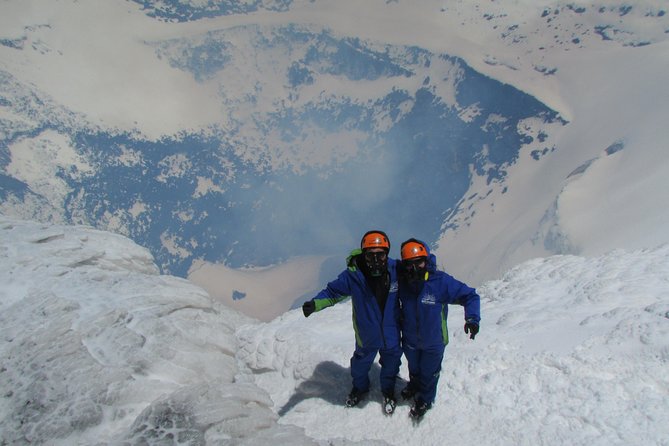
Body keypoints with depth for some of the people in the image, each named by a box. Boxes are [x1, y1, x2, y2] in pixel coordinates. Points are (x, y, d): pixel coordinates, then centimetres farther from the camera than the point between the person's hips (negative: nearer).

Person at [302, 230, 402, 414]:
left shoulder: (396, 270, -22)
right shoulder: (354, 274, -27)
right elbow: (333, 291, -17)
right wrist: (315, 304, -31)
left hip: (392, 334, 1)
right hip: (366, 335, -1)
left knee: (391, 363, 26)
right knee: (360, 364, 26)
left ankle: (388, 391, 59)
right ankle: (360, 388, 60)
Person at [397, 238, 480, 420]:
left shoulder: (441, 281, -30)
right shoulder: (401, 282, -21)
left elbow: (470, 295, -19)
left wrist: (472, 317, -33)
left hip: (434, 341, -2)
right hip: (410, 340, 3)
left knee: (429, 372, 21)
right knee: (414, 367, 31)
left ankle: (424, 400, 49)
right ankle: (415, 385, 63)